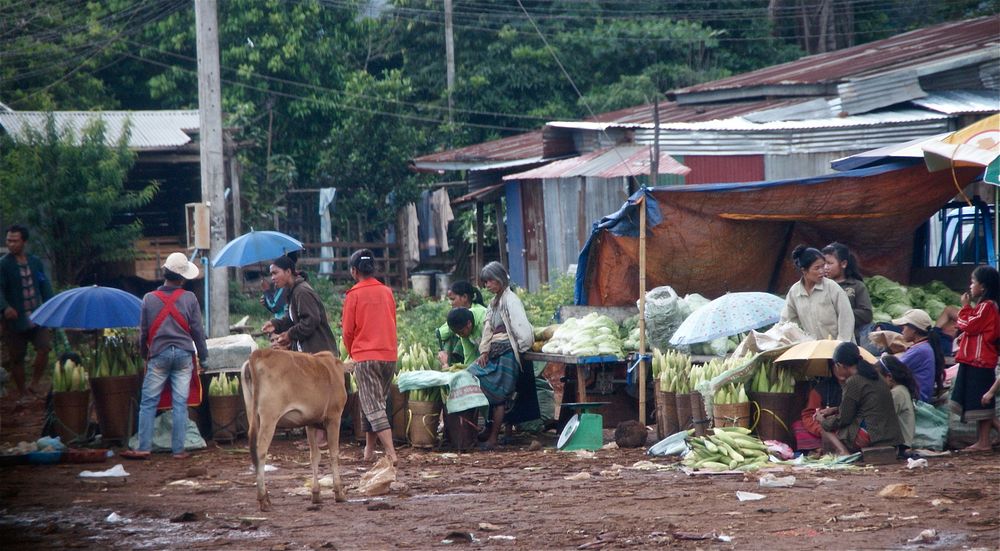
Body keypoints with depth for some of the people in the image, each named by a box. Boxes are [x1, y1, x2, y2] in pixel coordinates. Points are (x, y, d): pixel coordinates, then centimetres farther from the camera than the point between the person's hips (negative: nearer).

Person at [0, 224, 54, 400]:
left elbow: (45, 286, 14)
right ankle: (22, 393, 18)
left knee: (44, 348, -14)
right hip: (15, 319, -3)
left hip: (36, 317, 3)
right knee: (16, 358, 4)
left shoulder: (35, 262, 7)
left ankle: (35, 384, 3)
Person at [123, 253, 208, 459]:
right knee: (180, 403, 2)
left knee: (148, 403, 4)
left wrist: (143, 354, 22)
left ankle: (143, 448, -1)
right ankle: (178, 449, 1)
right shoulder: (189, 299, -3)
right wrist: (203, 355, 11)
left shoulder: (149, 299, 0)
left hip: (159, 355, 0)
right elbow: (198, 330, 1)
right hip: (184, 355, 0)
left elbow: (143, 331, 7)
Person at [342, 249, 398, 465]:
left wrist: (351, 352, 14)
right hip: (389, 355, 5)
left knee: (373, 407, -7)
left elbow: (348, 330, -2)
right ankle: (369, 450, 23)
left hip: (366, 357, -5)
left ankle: (391, 453, -19)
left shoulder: (354, 295, -7)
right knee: (377, 403, 18)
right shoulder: (387, 293, 8)